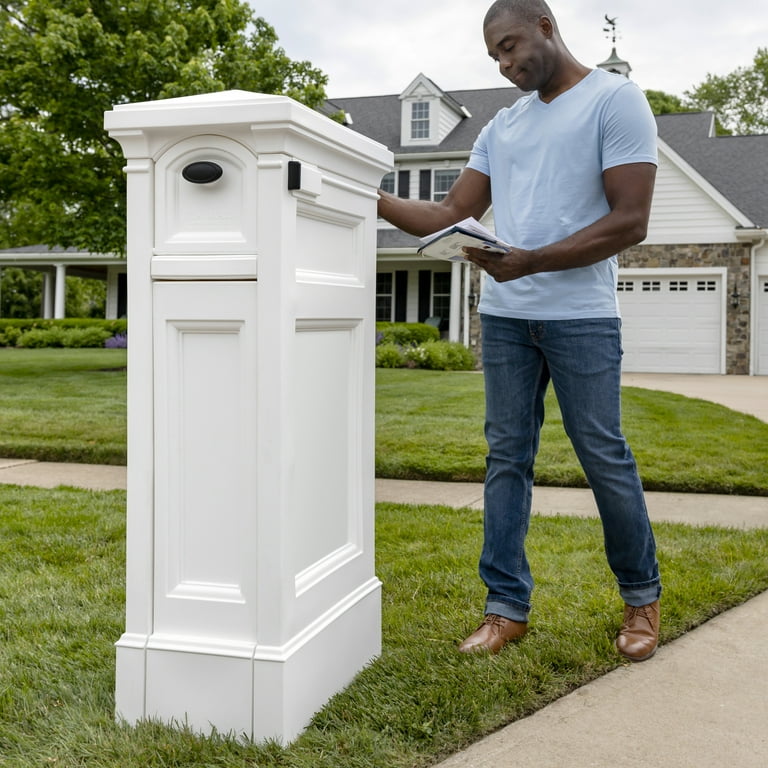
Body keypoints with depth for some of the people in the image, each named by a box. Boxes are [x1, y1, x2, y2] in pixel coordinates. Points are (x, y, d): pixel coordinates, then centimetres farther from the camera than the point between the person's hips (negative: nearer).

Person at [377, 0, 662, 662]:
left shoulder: (615, 100, -3)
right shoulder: (503, 126, 17)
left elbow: (630, 222, -12)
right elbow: (450, 216, 14)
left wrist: (532, 261, -20)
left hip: (582, 316, -6)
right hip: (504, 315, 6)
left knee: (604, 456, 0)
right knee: (507, 457, 5)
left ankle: (642, 595, 20)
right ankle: (508, 607, 13)